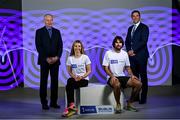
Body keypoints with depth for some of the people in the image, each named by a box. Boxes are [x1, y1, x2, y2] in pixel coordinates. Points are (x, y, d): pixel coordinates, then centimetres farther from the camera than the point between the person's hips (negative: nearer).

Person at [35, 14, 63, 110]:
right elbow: (38, 47, -6)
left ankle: (54, 102, 11)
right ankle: (44, 103, 5)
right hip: (44, 60, -3)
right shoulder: (39, 32, 1)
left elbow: (60, 46, 6)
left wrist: (57, 57, -9)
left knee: (55, 81, 3)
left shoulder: (57, 32, 11)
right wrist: (46, 58, -13)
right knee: (44, 81, 0)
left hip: (55, 60, 3)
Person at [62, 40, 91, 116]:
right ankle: (71, 104, -34)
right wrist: (74, 77, -13)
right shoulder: (70, 58, 6)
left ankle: (69, 107, -27)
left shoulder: (85, 57, 0)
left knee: (69, 85, -31)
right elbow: (69, 71, 7)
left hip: (84, 79, -3)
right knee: (69, 81, -35)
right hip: (74, 78, 3)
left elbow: (89, 71, 0)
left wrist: (81, 77, -17)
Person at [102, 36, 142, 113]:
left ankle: (130, 103, 3)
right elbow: (105, 67, -5)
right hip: (112, 77, -5)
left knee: (138, 83, -16)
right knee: (117, 85, -40)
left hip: (123, 77, 5)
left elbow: (127, 67, 15)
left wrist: (131, 75, -4)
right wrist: (112, 76, -21)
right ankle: (118, 104, -14)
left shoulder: (125, 54, 11)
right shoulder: (108, 53, -2)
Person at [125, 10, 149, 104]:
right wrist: (129, 50, -2)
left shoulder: (144, 27, -1)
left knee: (143, 77, -2)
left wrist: (133, 50, -13)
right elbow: (127, 41, 17)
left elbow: (144, 41, -12)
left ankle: (143, 98, 0)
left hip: (141, 55, -6)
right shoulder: (130, 28, 18)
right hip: (132, 55, 6)